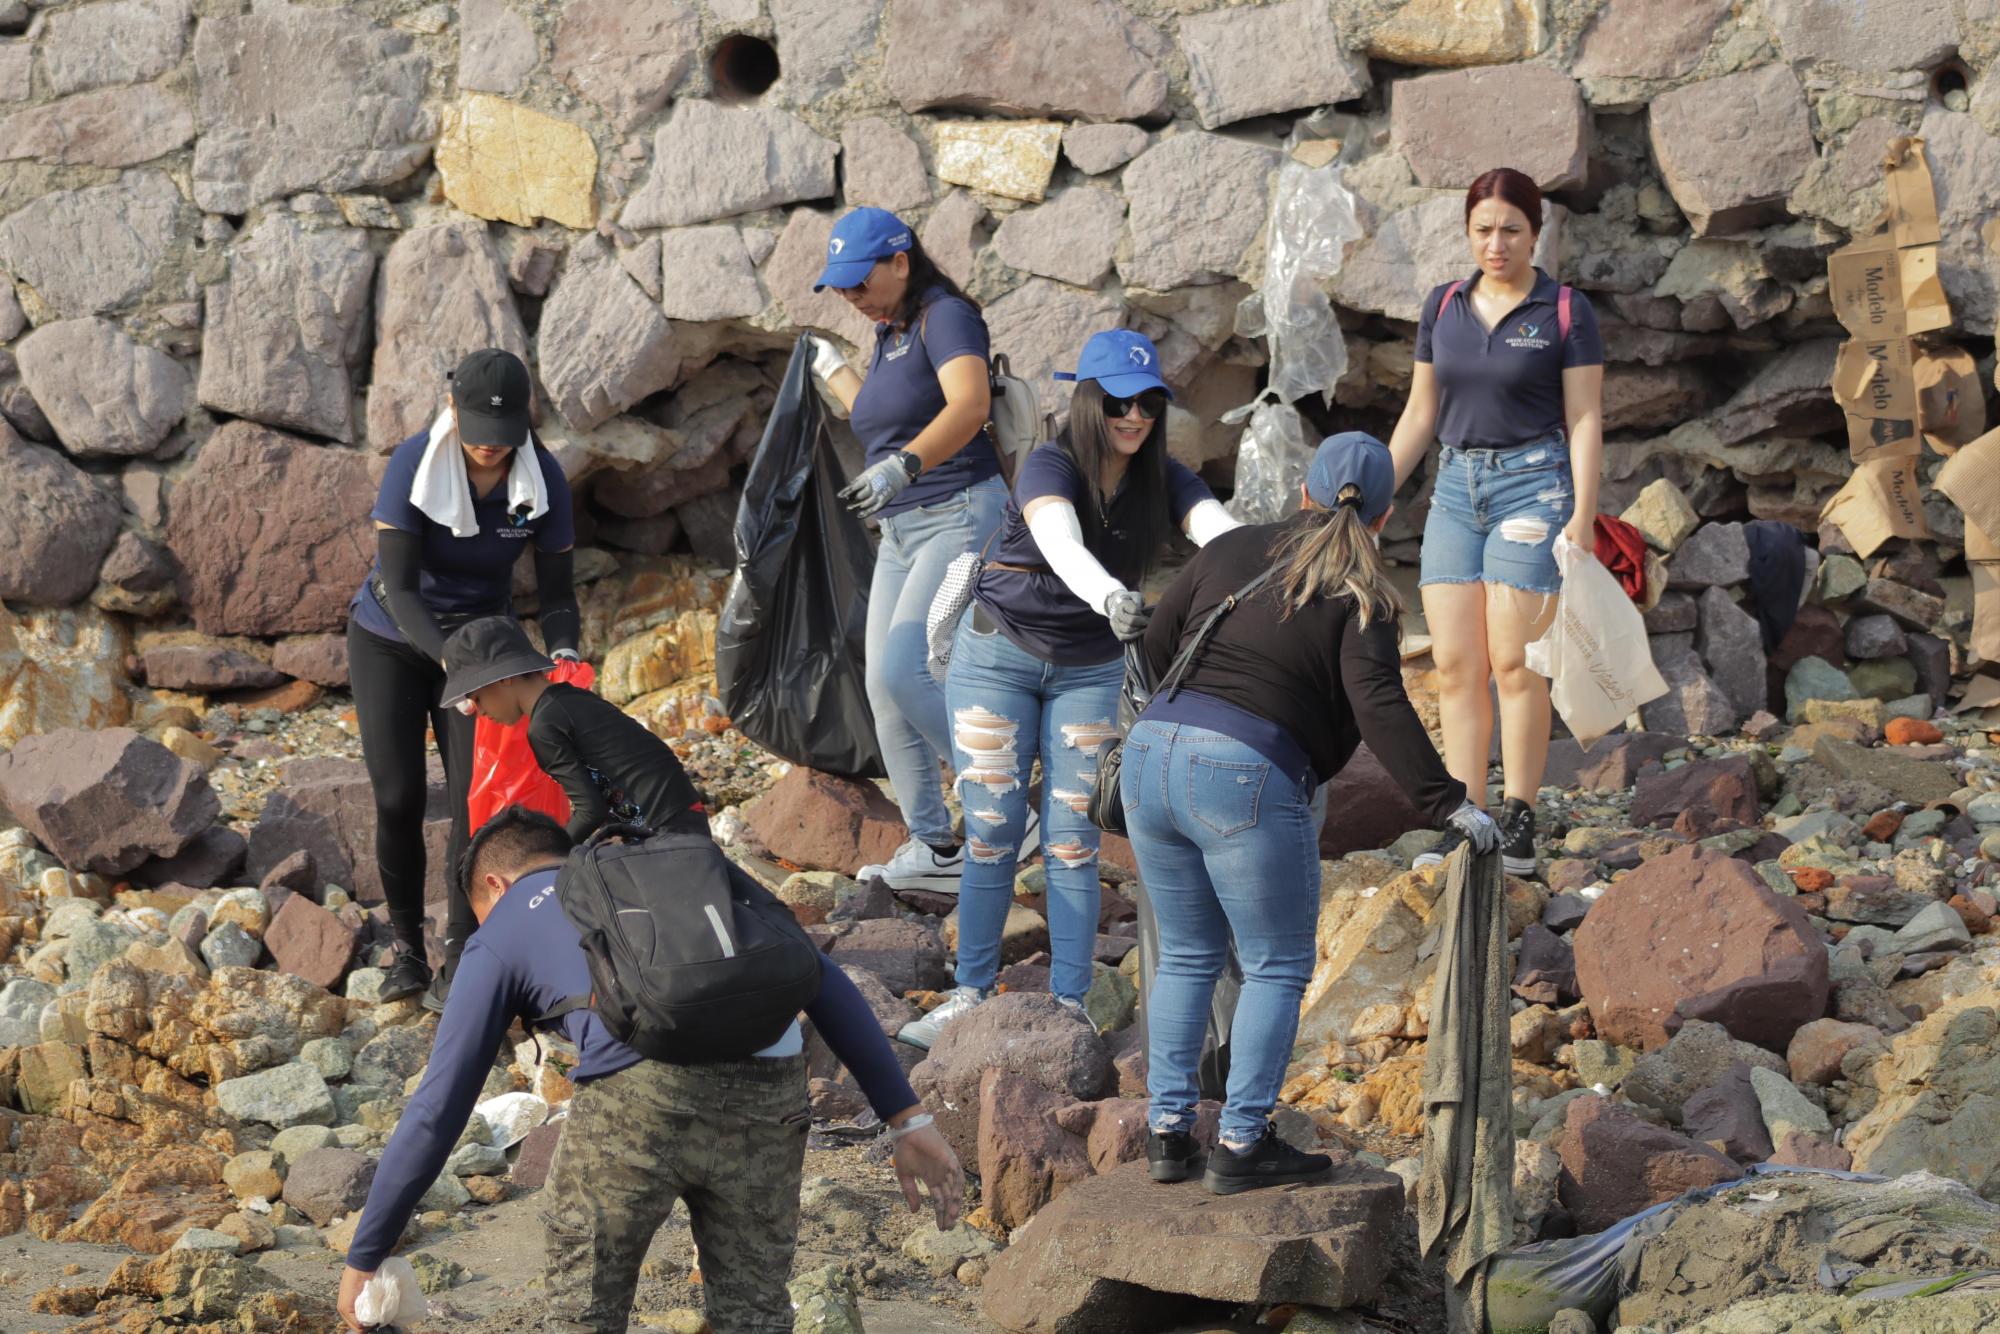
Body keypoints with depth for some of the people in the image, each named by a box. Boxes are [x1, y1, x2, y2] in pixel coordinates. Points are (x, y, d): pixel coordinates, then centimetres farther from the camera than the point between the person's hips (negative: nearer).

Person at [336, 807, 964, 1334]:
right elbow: (821, 980, 26)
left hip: (640, 1096, -3)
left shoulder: (500, 937, 26)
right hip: (767, 1093, 3)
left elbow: (435, 1111, 23)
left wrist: (362, 1259, 30)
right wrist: (907, 1119, 23)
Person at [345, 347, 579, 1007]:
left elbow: (556, 592, -13)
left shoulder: (543, 479, -19)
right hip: (391, 639, -1)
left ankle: (459, 958, -4)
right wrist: (449, 657, -42)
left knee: (474, 796, -11)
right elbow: (398, 587, -27)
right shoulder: (414, 464, -26)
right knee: (398, 799, -6)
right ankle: (407, 947, 11)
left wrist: (563, 655, -34)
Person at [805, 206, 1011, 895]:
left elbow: (969, 405, -30)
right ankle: (933, 849, 9)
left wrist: (903, 465, -42)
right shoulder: (887, 334, 17)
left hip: (961, 516, -10)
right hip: (901, 530, 10)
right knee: (884, 690, 3)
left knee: (904, 670, -21)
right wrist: (832, 370, 39)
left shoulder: (944, 316, -11)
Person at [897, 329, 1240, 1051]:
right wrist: (1110, 596, -61)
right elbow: (1062, 547, -40)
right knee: (992, 833, 0)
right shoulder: (1050, 467, -20)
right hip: (999, 657, -3)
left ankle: (1070, 1007, 2)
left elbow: (1221, 532, -26)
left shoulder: (1161, 479, -8)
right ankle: (970, 993, 12)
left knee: (1074, 840, -3)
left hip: (1089, 671, 3)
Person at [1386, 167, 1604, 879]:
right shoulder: (1444, 306, 10)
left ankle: (1519, 821, -1)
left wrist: (1582, 518, -12)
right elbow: (1420, 413, 16)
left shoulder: (1565, 311, -3)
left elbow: (1585, 420, -4)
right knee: (1454, 665, 0)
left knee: (1514, 662, -8)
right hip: (1457, 488, 5)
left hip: (1532, 484, -5)